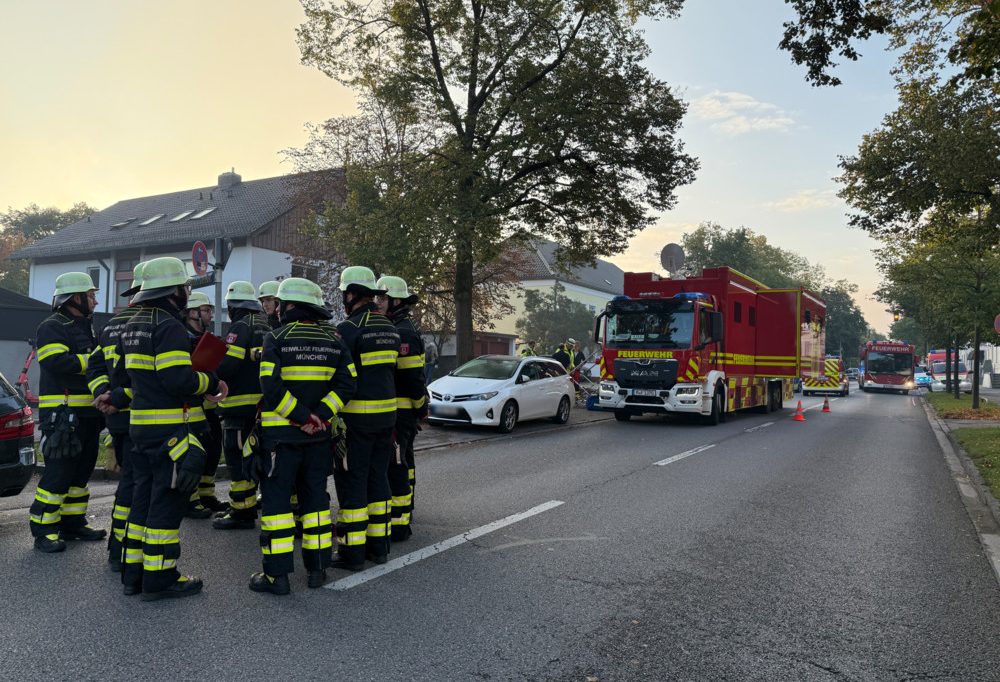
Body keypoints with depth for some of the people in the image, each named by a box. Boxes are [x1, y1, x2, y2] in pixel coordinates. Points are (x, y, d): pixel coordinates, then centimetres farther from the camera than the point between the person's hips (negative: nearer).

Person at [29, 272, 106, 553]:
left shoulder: (86, 327, 19)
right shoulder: (51, 327, -9)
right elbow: (59, 363, -24)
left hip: (88, 412, 9)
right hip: (63, 413, -9)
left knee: (81, 470, 14)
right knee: (59, 472, -6)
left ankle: (73, 523, 25)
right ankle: (43, 530, 3)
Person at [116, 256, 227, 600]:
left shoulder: (132, 326, 16)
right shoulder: (170, 327, -16)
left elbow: (123, 374, 21)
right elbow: (179, 379, -26)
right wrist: (212, 383, -8)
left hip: (141, 426, 10)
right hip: (172, 429, -9)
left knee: (144, 496, 16)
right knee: (167, 501, -2)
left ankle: (133, 573, 24)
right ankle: (160, 578, 5)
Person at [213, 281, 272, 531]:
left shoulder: (241, 327, -11)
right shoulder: (265, 327, 15)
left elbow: (228, 364, -21)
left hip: (241, 404, -9)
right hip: (261, 403, 9)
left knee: (237, 456, -3)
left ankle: (242, 512, 0)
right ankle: (246, 505, 25)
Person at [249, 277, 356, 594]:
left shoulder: (276, 339, -8)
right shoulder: (334, 341, 6)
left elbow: (272, 387, -19)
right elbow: (346, 384, -3)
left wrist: (302, 416, -14)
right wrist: (318, 416, -9)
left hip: (281, 434, -5)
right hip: (319, 436, 5)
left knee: (276, 499, 2)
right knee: (315, 497, 14)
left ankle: (277, 574, 4)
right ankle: (317, 568, 19)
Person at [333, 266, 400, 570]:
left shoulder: (348, 328, -13)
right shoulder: (390, 329, 11)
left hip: (356, 416, -7)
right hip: (386, 414, 7)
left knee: (351, 481, 1)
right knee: (378, 477, 15)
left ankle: (352, 551, 7)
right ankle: (379, 544, 22)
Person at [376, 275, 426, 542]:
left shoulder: (403, 332, -16)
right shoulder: (398, 329, 17)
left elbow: (412, 376, -20)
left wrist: (420, 405, -14)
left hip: (400, 409, -11)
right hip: (400, 410, 11)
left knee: (395, 465, -9)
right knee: (402, 462, 18)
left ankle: (400, 522, -5)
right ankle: (403, 511, 31)